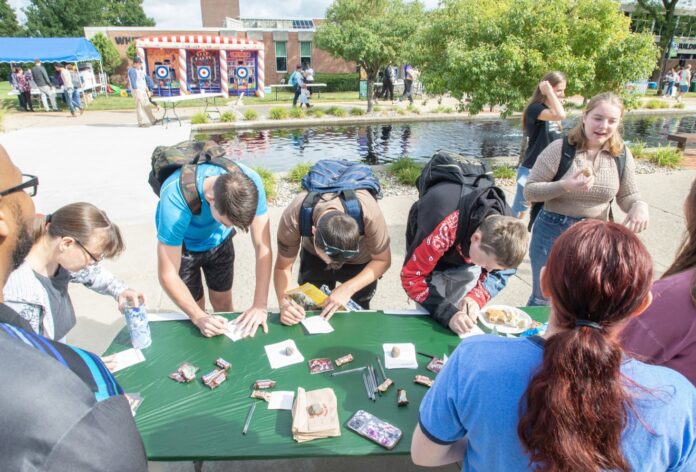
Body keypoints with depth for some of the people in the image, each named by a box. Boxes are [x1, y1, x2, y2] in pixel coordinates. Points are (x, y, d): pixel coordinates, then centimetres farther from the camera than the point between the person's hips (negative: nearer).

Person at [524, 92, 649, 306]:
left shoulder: (622, 155, -2)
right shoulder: (560, 148, -13)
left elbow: (627, 196, 8)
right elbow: (529, 191, -12)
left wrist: (640, 206, -16)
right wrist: (564, 186, -28)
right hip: (553, 233, -3)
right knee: (542, 300, 12)